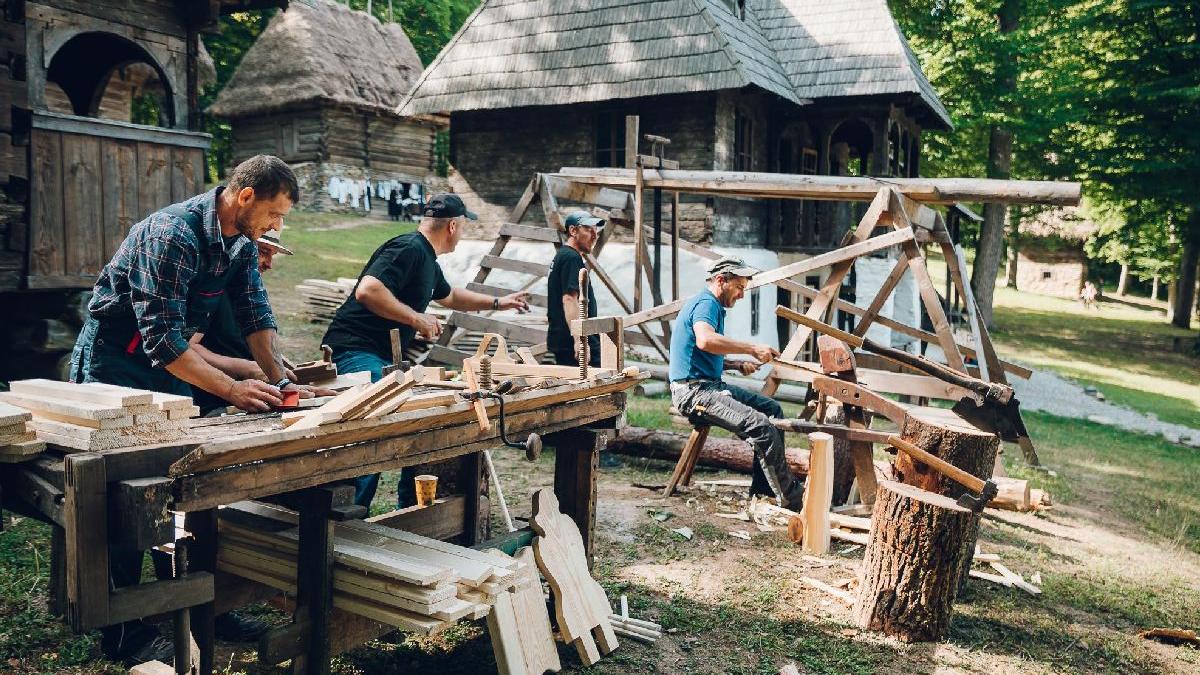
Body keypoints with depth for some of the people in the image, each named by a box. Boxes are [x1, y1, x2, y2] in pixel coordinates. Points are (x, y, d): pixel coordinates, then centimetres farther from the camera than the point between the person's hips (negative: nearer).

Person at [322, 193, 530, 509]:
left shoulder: (428, 260, 19)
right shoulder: (409, 249, -15)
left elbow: (449, 296, 39)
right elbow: (366, 290, -28)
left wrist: (498, 303, 44)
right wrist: (417, 319, -22)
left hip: (383, 358, 11)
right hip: (355, 352, -11)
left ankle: (411, 507, 24)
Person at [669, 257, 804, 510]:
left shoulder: (713, 307, 22)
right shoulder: (705, 304, -11)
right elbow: (705, 341, -34)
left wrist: (737, 364, 12)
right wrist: (752, 348, -29)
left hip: (710, 385, 11)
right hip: (694, 391, -11)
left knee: (773, 410, 10)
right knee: (761, 426, -23)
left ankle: (763, 489, 10)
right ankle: (791, 497, -13)